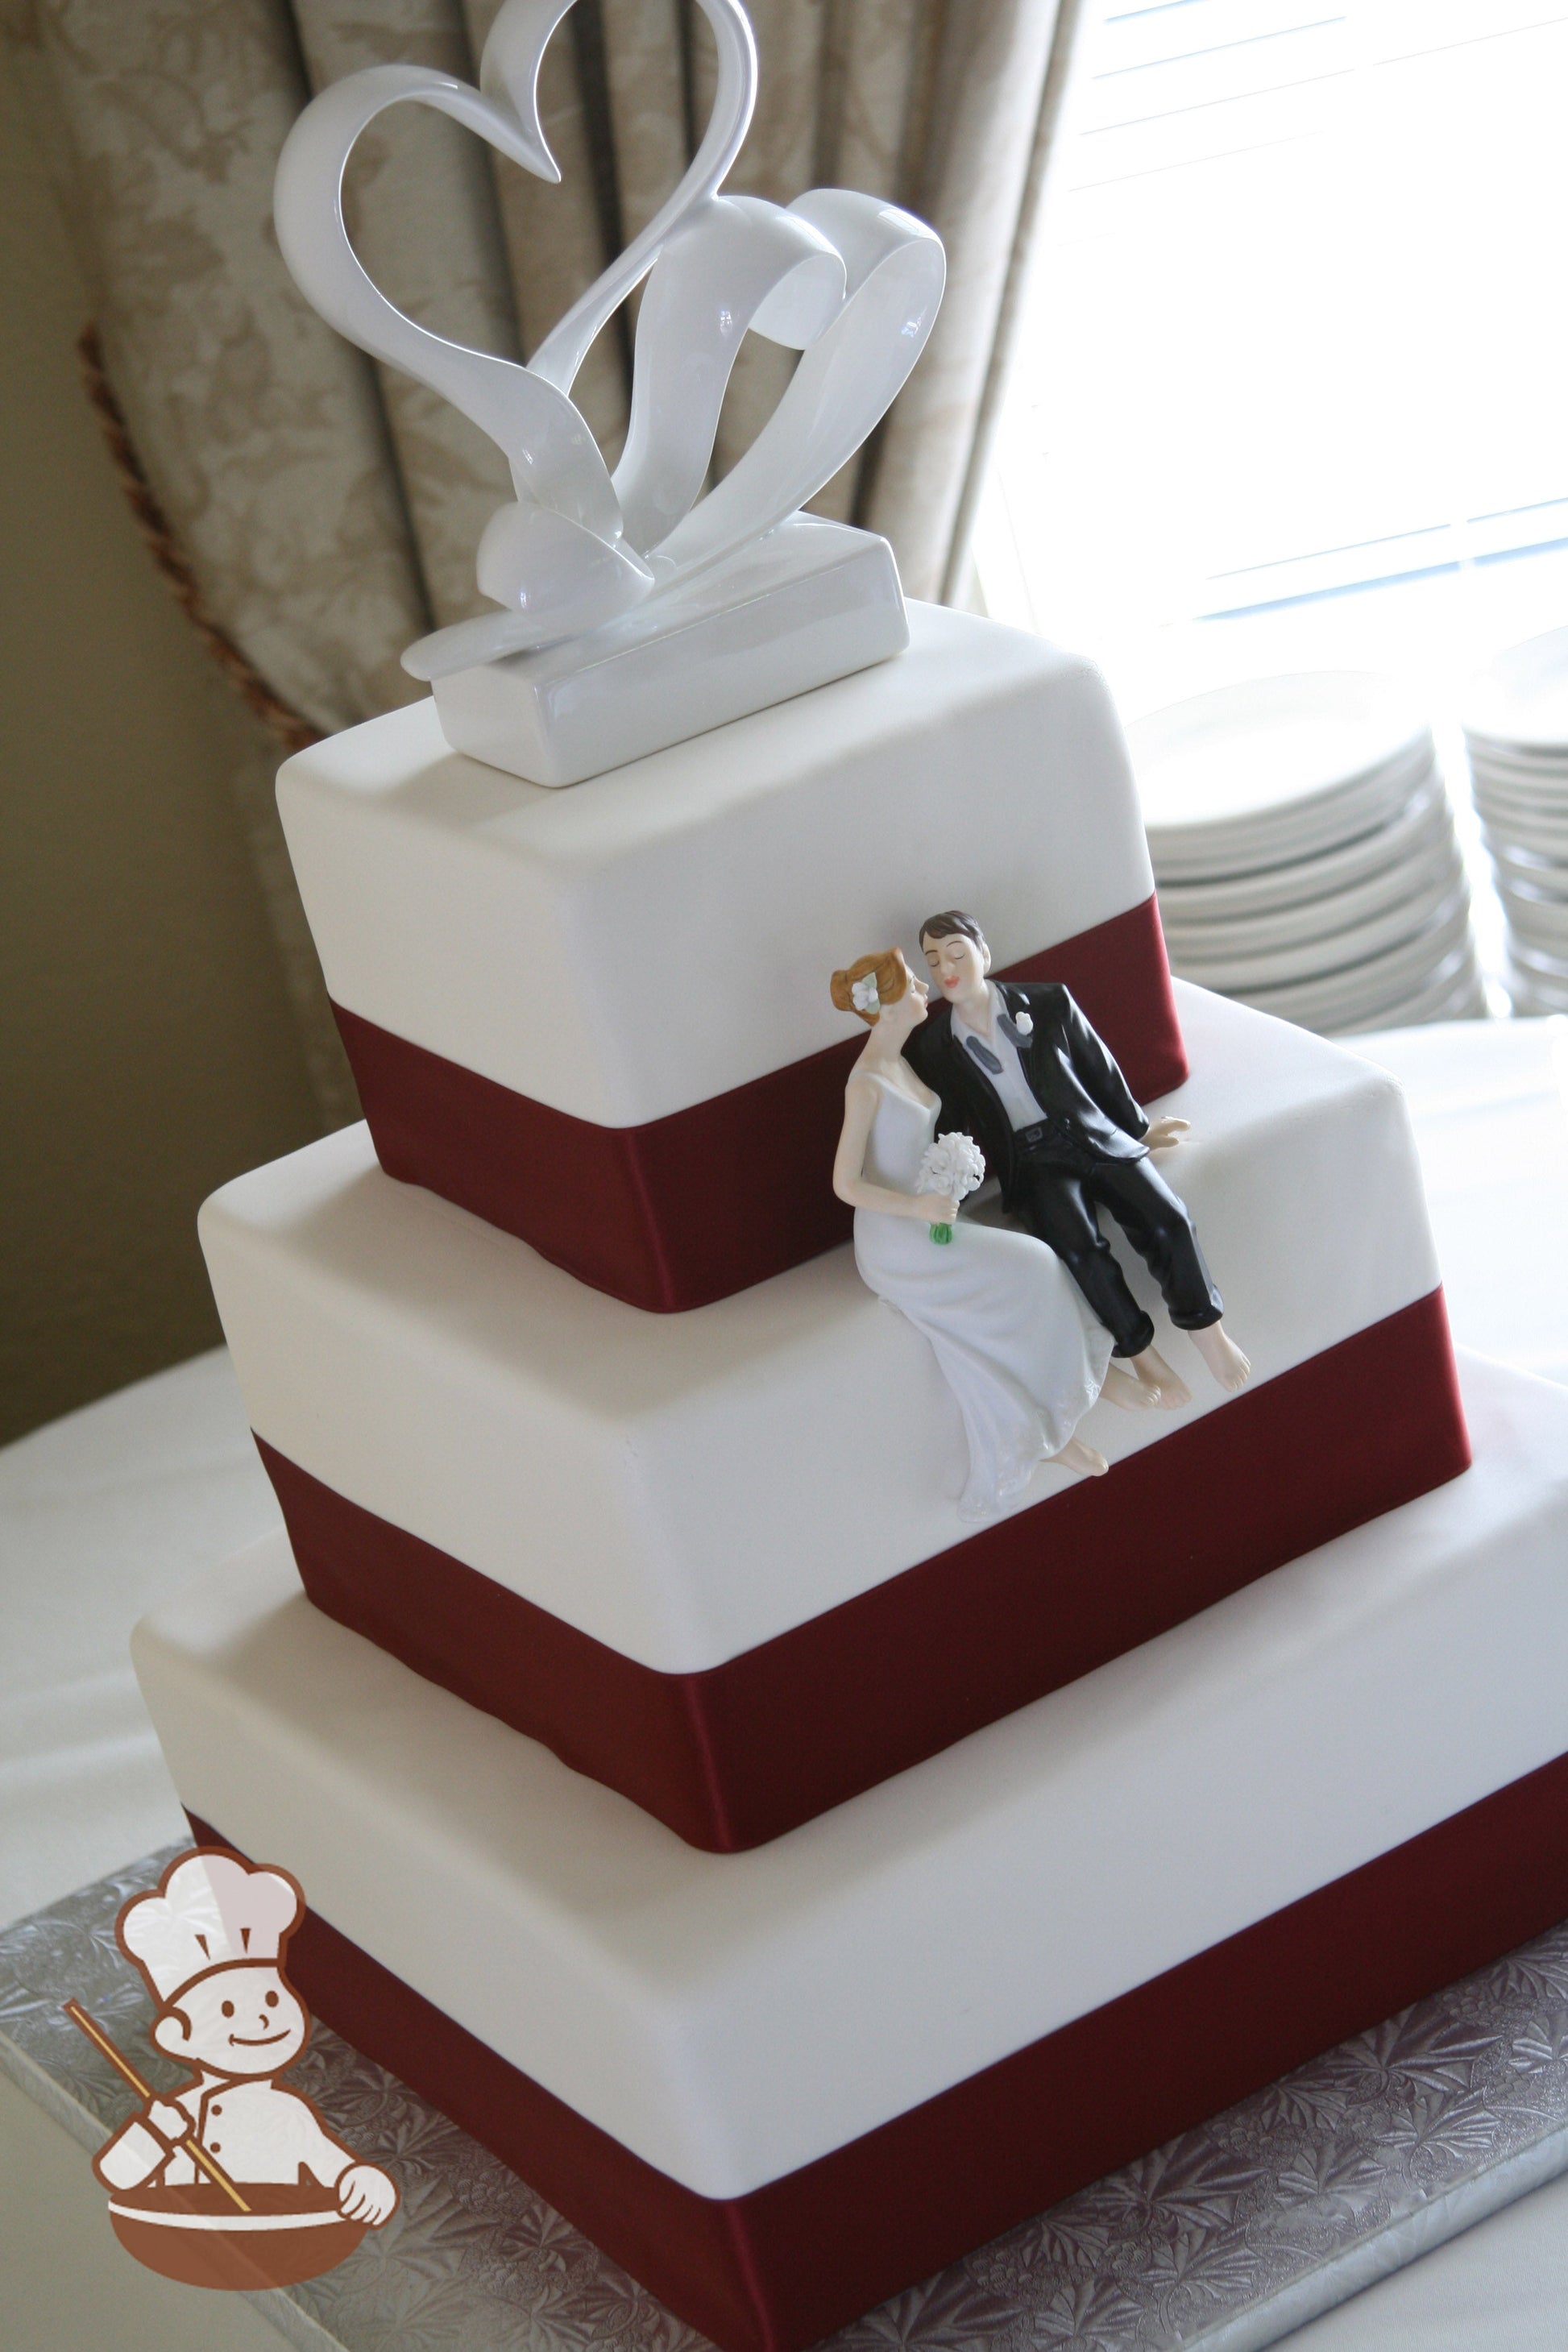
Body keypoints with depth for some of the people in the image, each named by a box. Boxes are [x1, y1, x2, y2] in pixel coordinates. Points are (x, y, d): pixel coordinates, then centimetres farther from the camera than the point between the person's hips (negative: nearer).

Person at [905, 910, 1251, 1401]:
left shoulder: (1048, 1003, 3)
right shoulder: (932, 1048, 4)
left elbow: (1100, 1070, 13)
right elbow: (948, 1127, 11)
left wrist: (1137, 1127, 22)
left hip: (1094, 1136, 1)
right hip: (1030, 1162, -1)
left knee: (1168, 1221, -23)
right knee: (1081, 1248, -30)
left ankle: (1203, 1325, -3)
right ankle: (1139, 1352, -13)